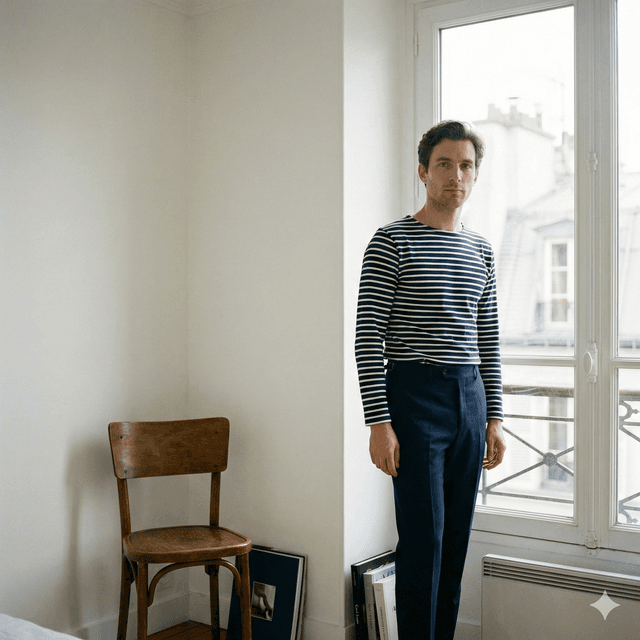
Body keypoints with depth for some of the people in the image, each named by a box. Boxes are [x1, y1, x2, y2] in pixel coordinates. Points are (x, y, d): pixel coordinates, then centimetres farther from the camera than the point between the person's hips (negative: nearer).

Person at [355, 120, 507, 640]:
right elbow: (369, 338, -8)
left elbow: (488, 341, 17)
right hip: (415, 396, -5)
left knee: (456, 539, 10)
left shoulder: (481, 251, 14)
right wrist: (379, 422, -14)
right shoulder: (393, 241, -4)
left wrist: (494, 417, 11)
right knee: (424, 539, -5)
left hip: (471, 399, 6)